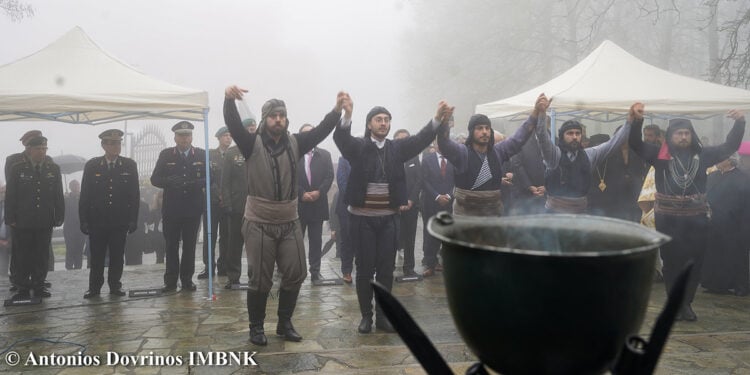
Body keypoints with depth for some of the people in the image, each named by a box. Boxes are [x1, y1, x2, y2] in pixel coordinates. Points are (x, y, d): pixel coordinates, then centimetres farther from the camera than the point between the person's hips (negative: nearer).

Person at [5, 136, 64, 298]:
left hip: (45, 223, 2)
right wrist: (10, 218, -5)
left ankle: (39, 285, 17)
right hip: (22, 222, -1)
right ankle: (23, 287, 15)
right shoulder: (17, 169, 1)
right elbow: (10, 196, 1)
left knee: (42, 255, 7)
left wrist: (59, 217, 2)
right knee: (22, 256, 5)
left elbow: (59, 195, 7)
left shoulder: (53, 169, 7)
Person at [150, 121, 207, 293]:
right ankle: (171, 281, 12)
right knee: (171, 245, 4)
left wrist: (197, 183, -18)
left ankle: (187, 280, 15)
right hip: (171, 208, 0)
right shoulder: (165, 155, 5)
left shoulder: (202, 155, 6)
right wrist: (168, 182, -19)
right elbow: (154, 179, 1)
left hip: (193, 208, 0)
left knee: (190, 245, 5)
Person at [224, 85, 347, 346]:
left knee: (296, 274, 7)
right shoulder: (253, 144, -5)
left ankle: (285, 323, 25)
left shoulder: (295, 143, 3)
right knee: (260, 279, 4)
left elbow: (321, 130, -9)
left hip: (289, 223, 3)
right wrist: (229, 100, -40)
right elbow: (233, 124, -20)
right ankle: (256, 327, 22)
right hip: (259, 224, -3)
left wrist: (337, 110, -27)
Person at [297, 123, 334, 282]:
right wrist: (302, 193, -14)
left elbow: (329, 177, 2)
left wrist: (319, 192, -11)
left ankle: (315, 271, 13)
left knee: (316, 240, 6)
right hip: (298, 204, -2)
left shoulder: (325, 155, 9)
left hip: (318, 203, 2)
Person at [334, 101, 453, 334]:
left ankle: (383, 316, 20)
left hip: (389, 218, 2)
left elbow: (420, 139, -7)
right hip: (363, 218, -2)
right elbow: (340, 137, -20)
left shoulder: (397, 147, 6)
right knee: (365, 269, 5)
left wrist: (438, 119, -24)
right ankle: (366, 316, 18)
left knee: (386, 269, 7)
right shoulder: (358, 147, -1)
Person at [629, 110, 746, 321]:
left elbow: (730, 147, 11)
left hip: (696, 219, 2)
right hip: (668, 219, -2)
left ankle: (687, 303, 21)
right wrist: (637, 121, -22)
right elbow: (635, 144, -8)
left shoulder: (701, 155, 7)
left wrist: (739, 123, -2)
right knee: (671, 263, 6)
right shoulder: (660, 155, -1)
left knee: (694, 263, 6)